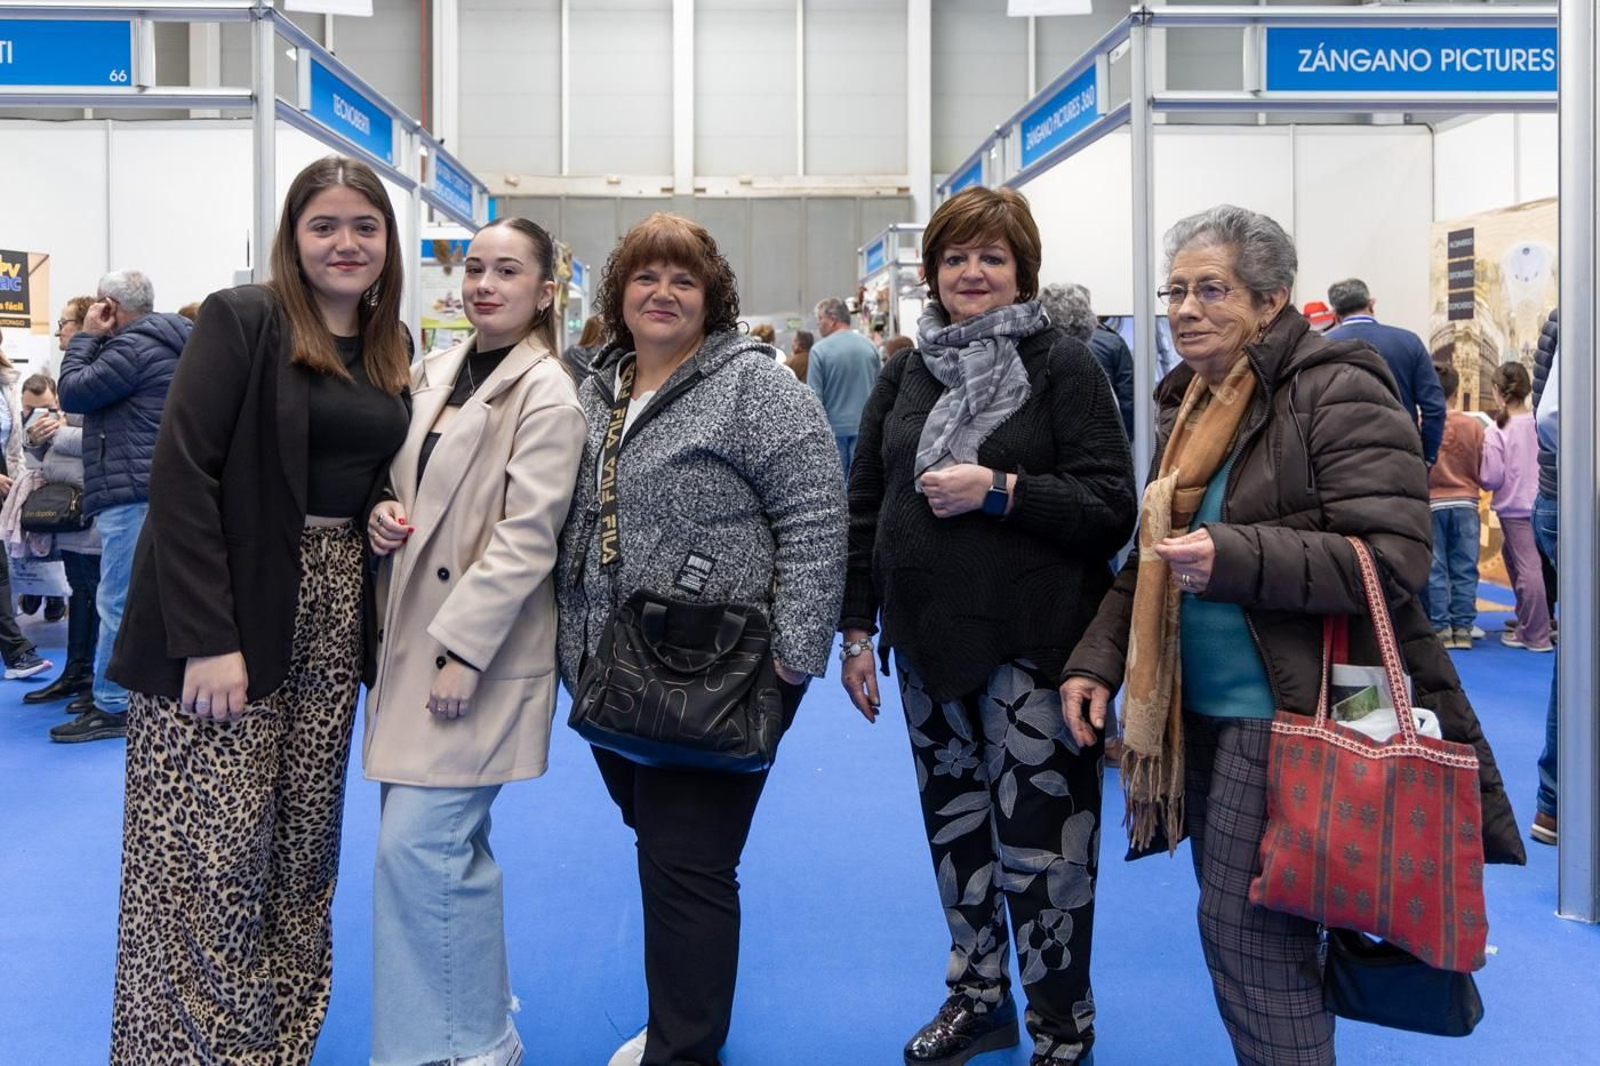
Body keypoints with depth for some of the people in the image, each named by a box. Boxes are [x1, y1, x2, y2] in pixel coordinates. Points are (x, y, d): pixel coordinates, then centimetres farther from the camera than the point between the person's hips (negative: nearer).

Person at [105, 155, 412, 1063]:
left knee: (304, 844, 12)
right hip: (228, 619, -6)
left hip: (333, 620, 6)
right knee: (211, 852, -2)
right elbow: (182, 476, -15)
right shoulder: (241, 320, -9)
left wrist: (388, 513, -3)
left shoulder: (393, 348, 11)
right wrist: (206, 638, -21)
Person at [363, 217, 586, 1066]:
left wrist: (462, 649, -18)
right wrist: (381, 512, -1)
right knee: (451, 841, 16)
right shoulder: (433, 373, 11)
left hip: (480, 649, -7)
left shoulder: (547, 395, -11)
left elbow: (524, 540, -16)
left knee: (416, 843, -9)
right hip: (412, 633, 7)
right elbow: (400, 483, 22)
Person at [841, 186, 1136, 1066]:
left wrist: (998, 490, -20)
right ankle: (978, 995, 34)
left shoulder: (1062, 366, -4)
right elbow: (863, 506, 12)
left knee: (1041, 836, -1)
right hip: (929, 639, 5)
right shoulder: (906, 373, 11)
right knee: (954, 823, 15)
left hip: (1031, 645, -5)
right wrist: (857, 628, 8)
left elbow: (1111, 506, -10)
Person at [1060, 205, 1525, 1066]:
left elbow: (1392, 558, -20)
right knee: (1240, 926, 17)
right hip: (1208, 712, 8)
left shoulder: (1335, 392, -12)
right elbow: (1152, 558, 18)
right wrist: (1097, 660, 6)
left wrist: (1232, 558, -30)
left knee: (1248, 933, -4)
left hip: (1295, 715, -8)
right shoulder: (1190, 405, 12)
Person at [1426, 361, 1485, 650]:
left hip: (1430, 503, -2)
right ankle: (1463, 627, 9)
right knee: (1464, 568, 8)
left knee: (1434, 570, 4)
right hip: (1465, 502, 2)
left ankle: (1441, 628, 5)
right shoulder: (1473, 425, -3)